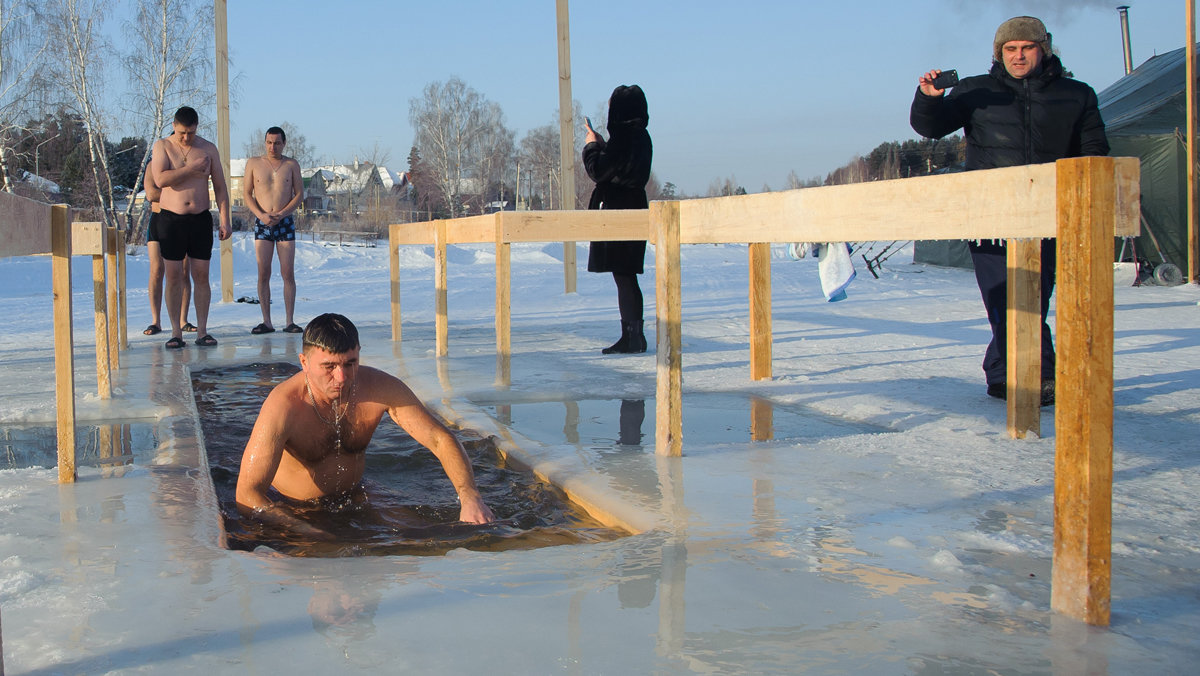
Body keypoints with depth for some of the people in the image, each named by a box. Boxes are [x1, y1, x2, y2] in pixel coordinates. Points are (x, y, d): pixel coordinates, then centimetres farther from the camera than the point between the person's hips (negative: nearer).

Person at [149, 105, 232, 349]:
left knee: (201, 276, 1)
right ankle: (176, 333, 5)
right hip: (171, 219, -1)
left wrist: (225, 220, 0)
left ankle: (202, 331, 6)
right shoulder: (162, 146, 2)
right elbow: (160, 179, -14)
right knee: (173, 276, 0)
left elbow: (220, 186, 8)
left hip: (201, 219, 1)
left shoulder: (208, 149, 6)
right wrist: (191, 168, -14)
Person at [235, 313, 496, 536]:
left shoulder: (381, 388, -19)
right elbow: (247, 494, -35)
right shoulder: (284, 406, -31)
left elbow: (441, 440, -14)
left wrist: (470, 497, -31)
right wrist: (308, 532, -50)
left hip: (352, 498, 3)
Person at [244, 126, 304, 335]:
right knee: (263, 273, -4)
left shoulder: (291, 165, 6)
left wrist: (281, 214, -11)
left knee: (288, 273, -4)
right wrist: (261, 215, -11)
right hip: (262, 223, 0)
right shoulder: (253, 163, 6)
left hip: (285, 222, 0)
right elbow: (247, 194, 5)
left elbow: (300, 194, 3)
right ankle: (266, 322, -1)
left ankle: (289, 322, -2)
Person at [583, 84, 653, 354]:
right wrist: (601, 145, 18)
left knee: (624, 276, -6)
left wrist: (591, 146, 2)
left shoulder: (624, 135, -15)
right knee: (625, 276, 12)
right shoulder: (640, 135, 14)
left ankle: (633, 337, -4)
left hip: (620, 212, -10)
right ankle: (632, 336, 15)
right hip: (633, 208, 10)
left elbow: (599, 170, -14)